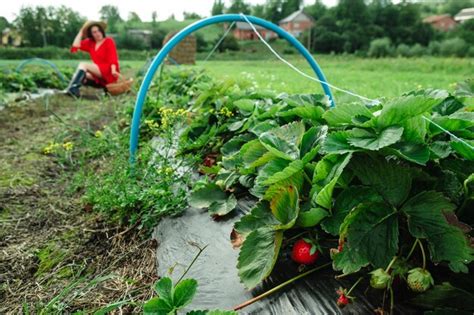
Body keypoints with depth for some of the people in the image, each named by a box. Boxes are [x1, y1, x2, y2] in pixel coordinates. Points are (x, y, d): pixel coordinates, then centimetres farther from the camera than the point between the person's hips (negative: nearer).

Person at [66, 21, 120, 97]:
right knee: (78, 76, -16)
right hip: (99, 78, 6)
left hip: (109, 74, -6)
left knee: (83, 64, -21)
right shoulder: (90, 43, 14)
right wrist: (81, 31, 8)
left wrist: (113, 70, -27)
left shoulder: (108, 41, 2)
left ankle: (72, 89, -40)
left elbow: (113, 59, -9)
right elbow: (74, 47, 4)